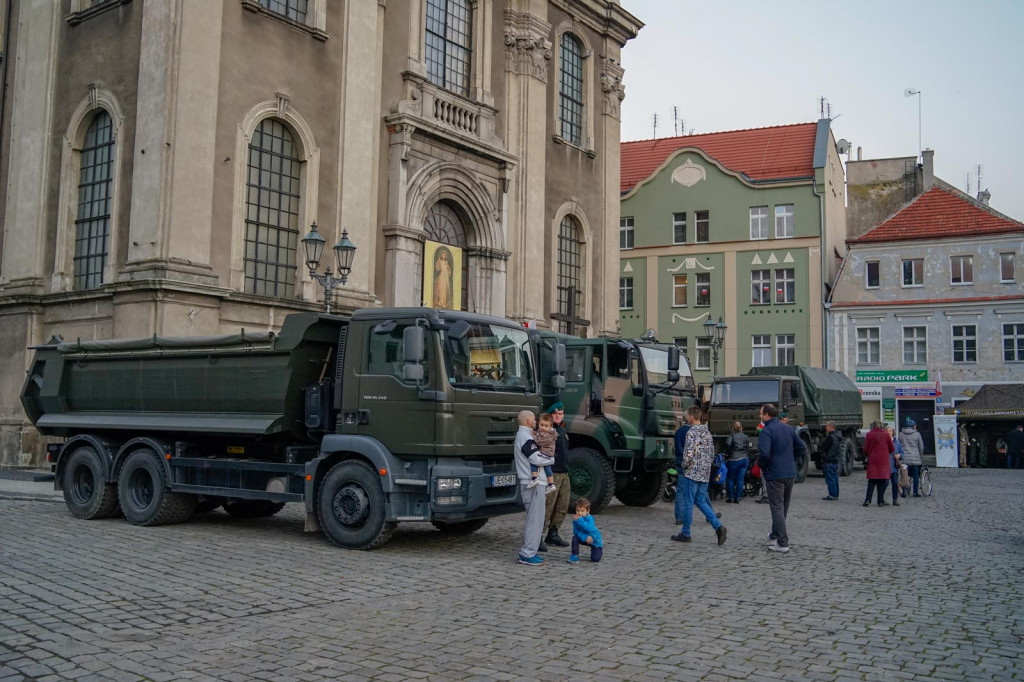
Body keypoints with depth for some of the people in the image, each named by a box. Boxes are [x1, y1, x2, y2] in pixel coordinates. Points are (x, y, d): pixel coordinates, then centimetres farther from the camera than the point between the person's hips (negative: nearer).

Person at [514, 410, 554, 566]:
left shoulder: (520, 436, 18)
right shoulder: (526, 437, -16)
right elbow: (537, 459, -24)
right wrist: (552, 459, -6)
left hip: (527, 483, 11)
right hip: (533, 483, -11)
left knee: (532, 519, 17)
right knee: (535, 519, -7)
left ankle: (526, 552, 21)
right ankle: (528, 554, -6)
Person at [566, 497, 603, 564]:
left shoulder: (589, 518, -28)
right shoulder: (576, 520, -15)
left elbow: (590, 529, -44)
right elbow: (576, 531, -19)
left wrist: (580, 520, -47)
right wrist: (585, 537, -33)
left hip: (594, 539, -3)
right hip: (584, 538, 3)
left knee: (595, 559, -10)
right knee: (575, 538, -27)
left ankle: (600, 549, 25)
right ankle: (575, 556, -11)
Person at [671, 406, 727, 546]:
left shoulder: (691, 433, -14)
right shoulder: (707, 432, 11)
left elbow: (689, 455, -20)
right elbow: (712, 454, 15)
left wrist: (683, 467, -4)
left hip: (692, 473, -8)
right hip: (705, 474, 8)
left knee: (688, 503, 1)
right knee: (701, 502, 14)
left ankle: (685, 534, 8)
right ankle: (718, 526, -1)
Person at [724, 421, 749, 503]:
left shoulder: (732, 435, -7)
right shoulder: (745, 436, 9)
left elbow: (728, 444, -21)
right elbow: (747, 445, 7)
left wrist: (727, 453, -8)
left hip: (734, 459, -4)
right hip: (744, 459, 4)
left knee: (730, 478, 10)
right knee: (740, 479, 6)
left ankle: (730, 497, 11)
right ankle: (737, 498, 7)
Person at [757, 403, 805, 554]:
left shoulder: (767, 431, -14)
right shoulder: (788, 428, 9)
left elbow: (764, 453, -26)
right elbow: (802, 448, 11)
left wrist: (761, 465, -7)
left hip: (775, 475, -7)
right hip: (790, 474, 7)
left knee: (777, 508, -2)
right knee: (783, 507, 19)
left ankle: (782, 543, -4)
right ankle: (775, 535, 35)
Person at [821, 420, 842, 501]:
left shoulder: (830, 437, -18)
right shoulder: (838, 436, 12)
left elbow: (823, 447, -17)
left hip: (829, 461, -9)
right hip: (836, 460, 9)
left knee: (830, 478, -4)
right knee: (835, 478, 14)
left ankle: (832, 495, -4)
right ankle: (836, 494, 18)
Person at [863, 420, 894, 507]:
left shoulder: (869, 435, -3)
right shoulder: (886, 435, -1)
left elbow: (865, 449, -3)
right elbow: (892, 449, 4)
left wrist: (868, 455, 18)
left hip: (872, 461, 0)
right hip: (884, 461, 0)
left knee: (871, 481, 6)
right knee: (882, 481, 6)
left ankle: (868, 499, -5)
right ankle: (881, 501, 5)